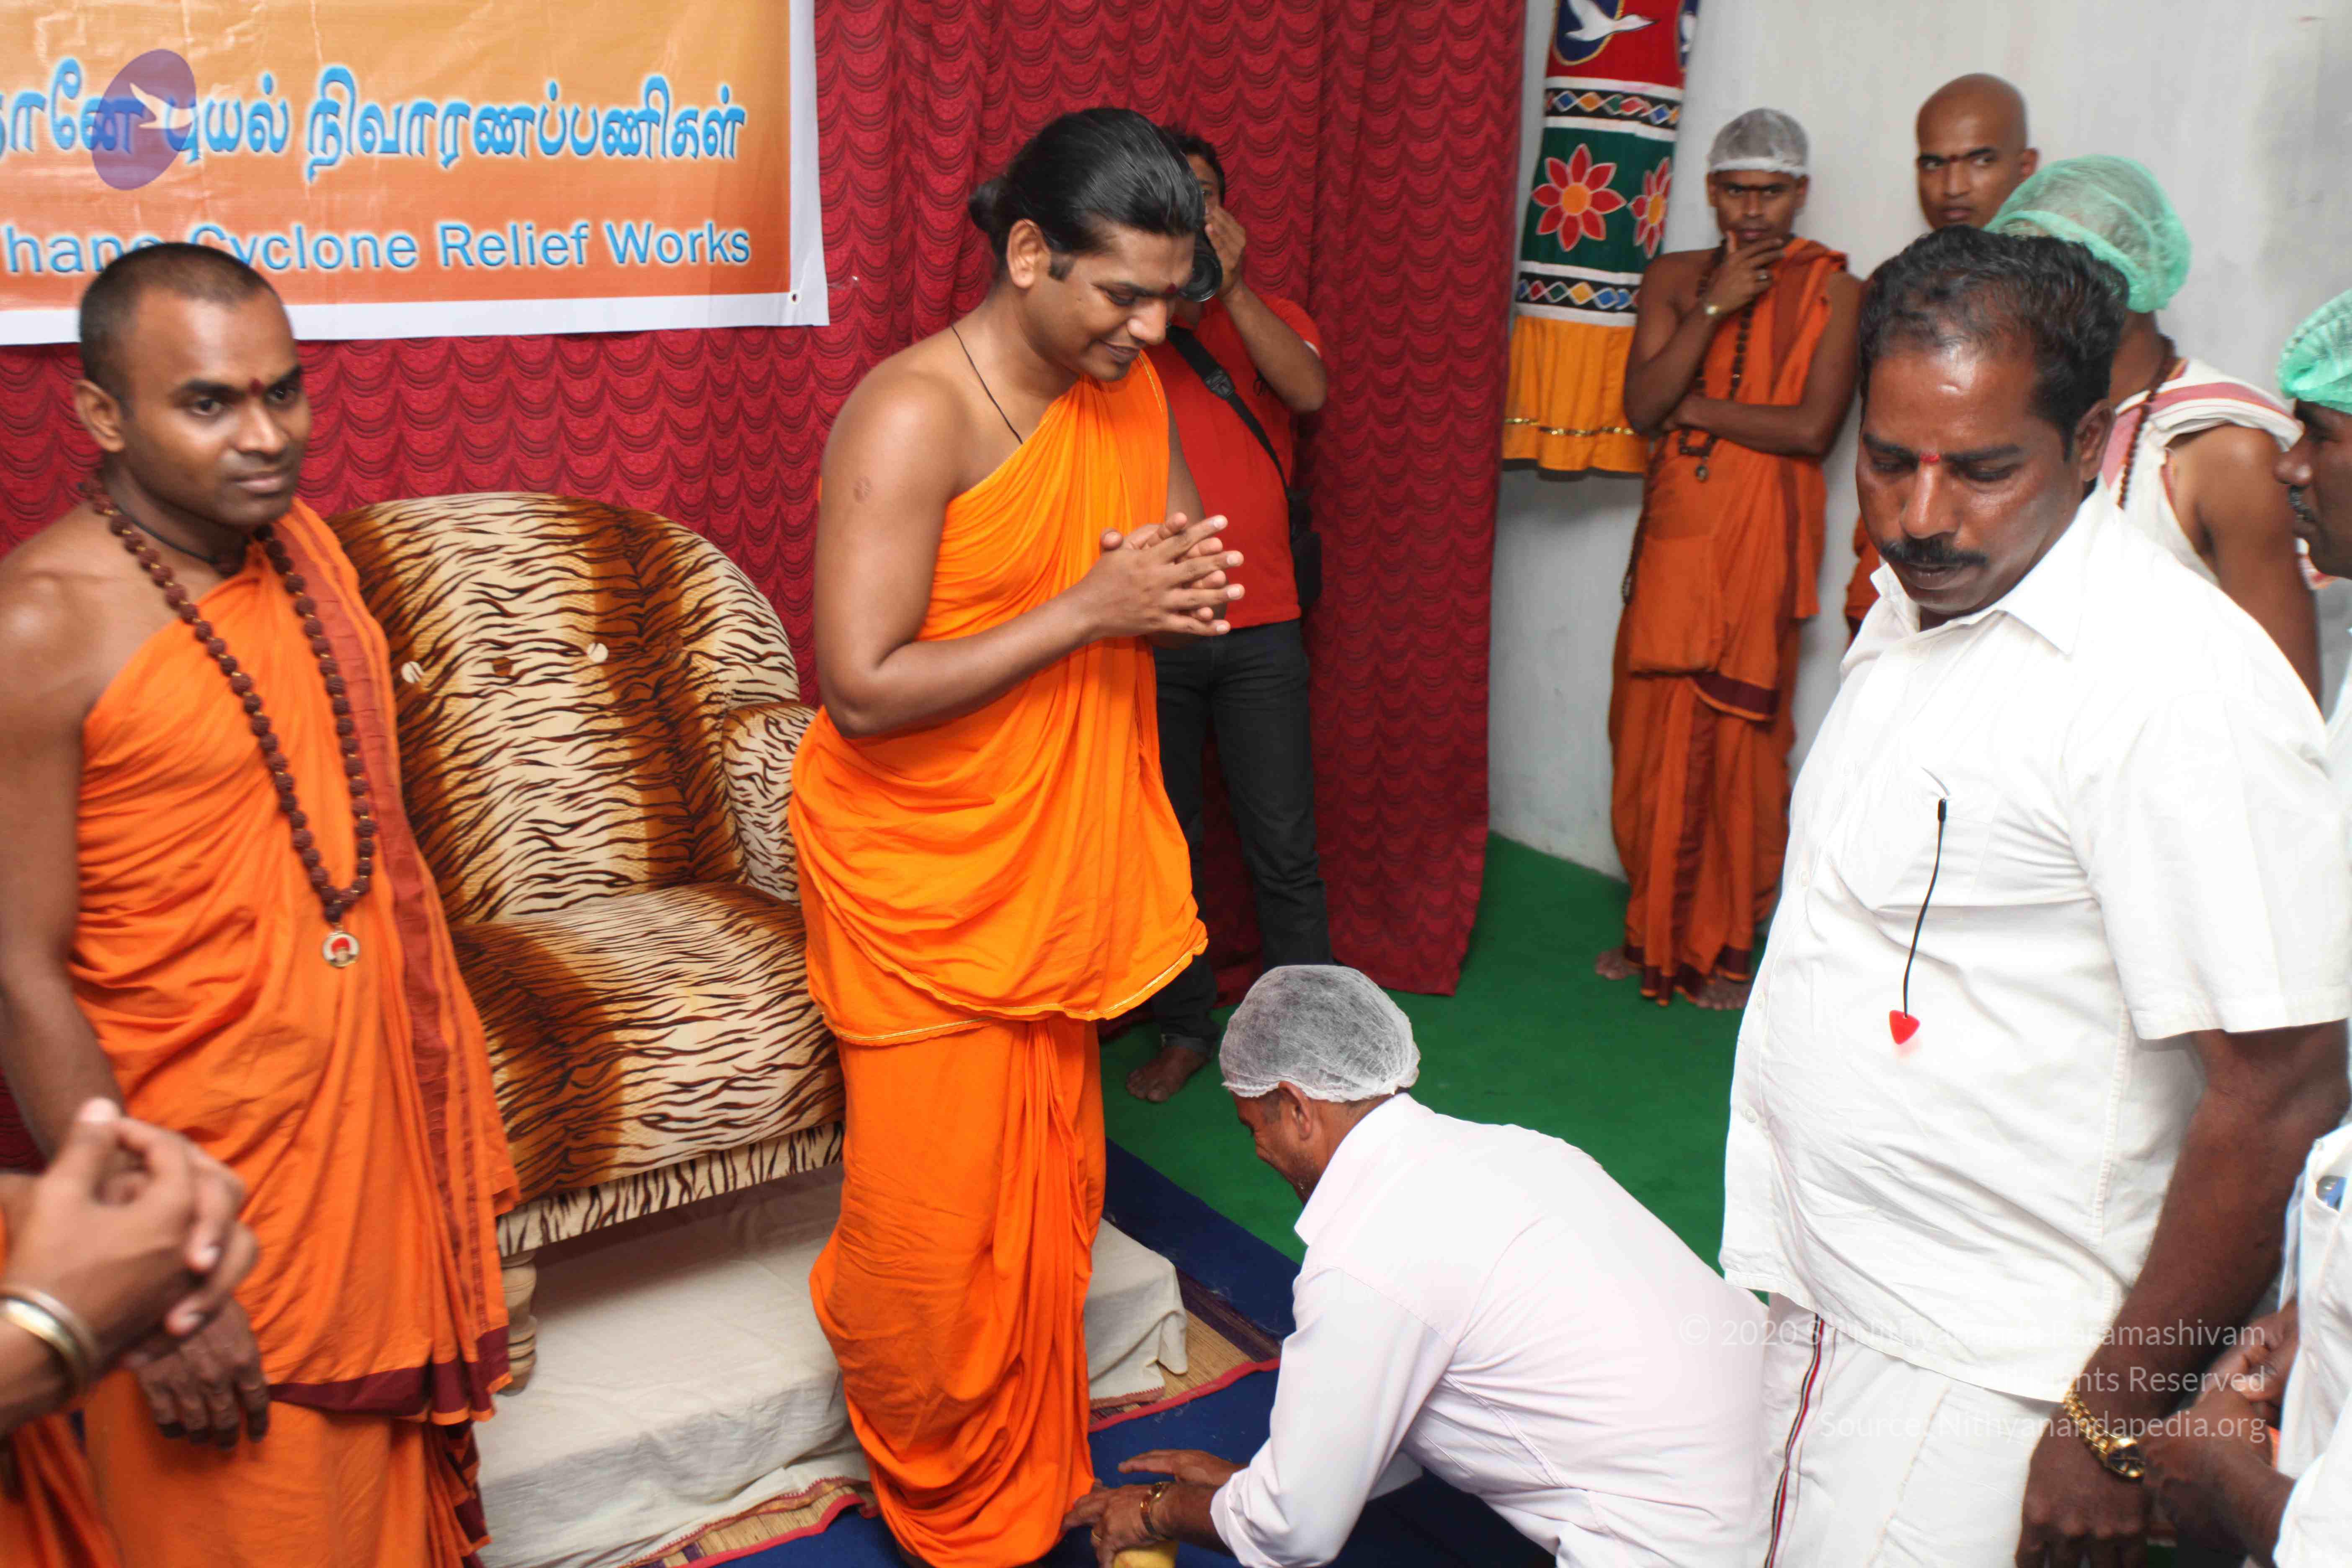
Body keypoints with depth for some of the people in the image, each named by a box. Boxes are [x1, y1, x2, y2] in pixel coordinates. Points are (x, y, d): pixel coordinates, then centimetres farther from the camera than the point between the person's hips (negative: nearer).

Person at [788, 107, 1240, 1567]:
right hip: (920, 880, -6)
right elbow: (864, 689, -24)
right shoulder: (912, 415, -20)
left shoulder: (1133, 391, 2)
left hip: (1064, 859, 7)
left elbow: (1182, 544, 15)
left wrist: (1187, 585, -11)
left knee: (1049, 1202, 17)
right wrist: (1090, 608, -25)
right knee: (934, 1230, 4)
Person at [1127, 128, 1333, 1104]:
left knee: (1284, 849, 1)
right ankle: (1183, 1029, 25)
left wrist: (1230, 288, -19)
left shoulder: (1269, 316, 9)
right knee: (1163, 840, 10)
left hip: (1260, 630, 1)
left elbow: (1310, 391, -12)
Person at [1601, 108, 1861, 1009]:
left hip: (1763, 540, -3)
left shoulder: (1834, 291, -1)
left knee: (1739, 743, -1)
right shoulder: (1673, 279, 9)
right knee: (1652, 739, 6)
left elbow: (1812, 429, -12)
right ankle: (1656, 931, 22)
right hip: (1673, 530, 4)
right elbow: (1641, 407, -4)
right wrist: (1715, 306, -12)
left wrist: (1693, 408, -7)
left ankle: (1724, 945, 14)